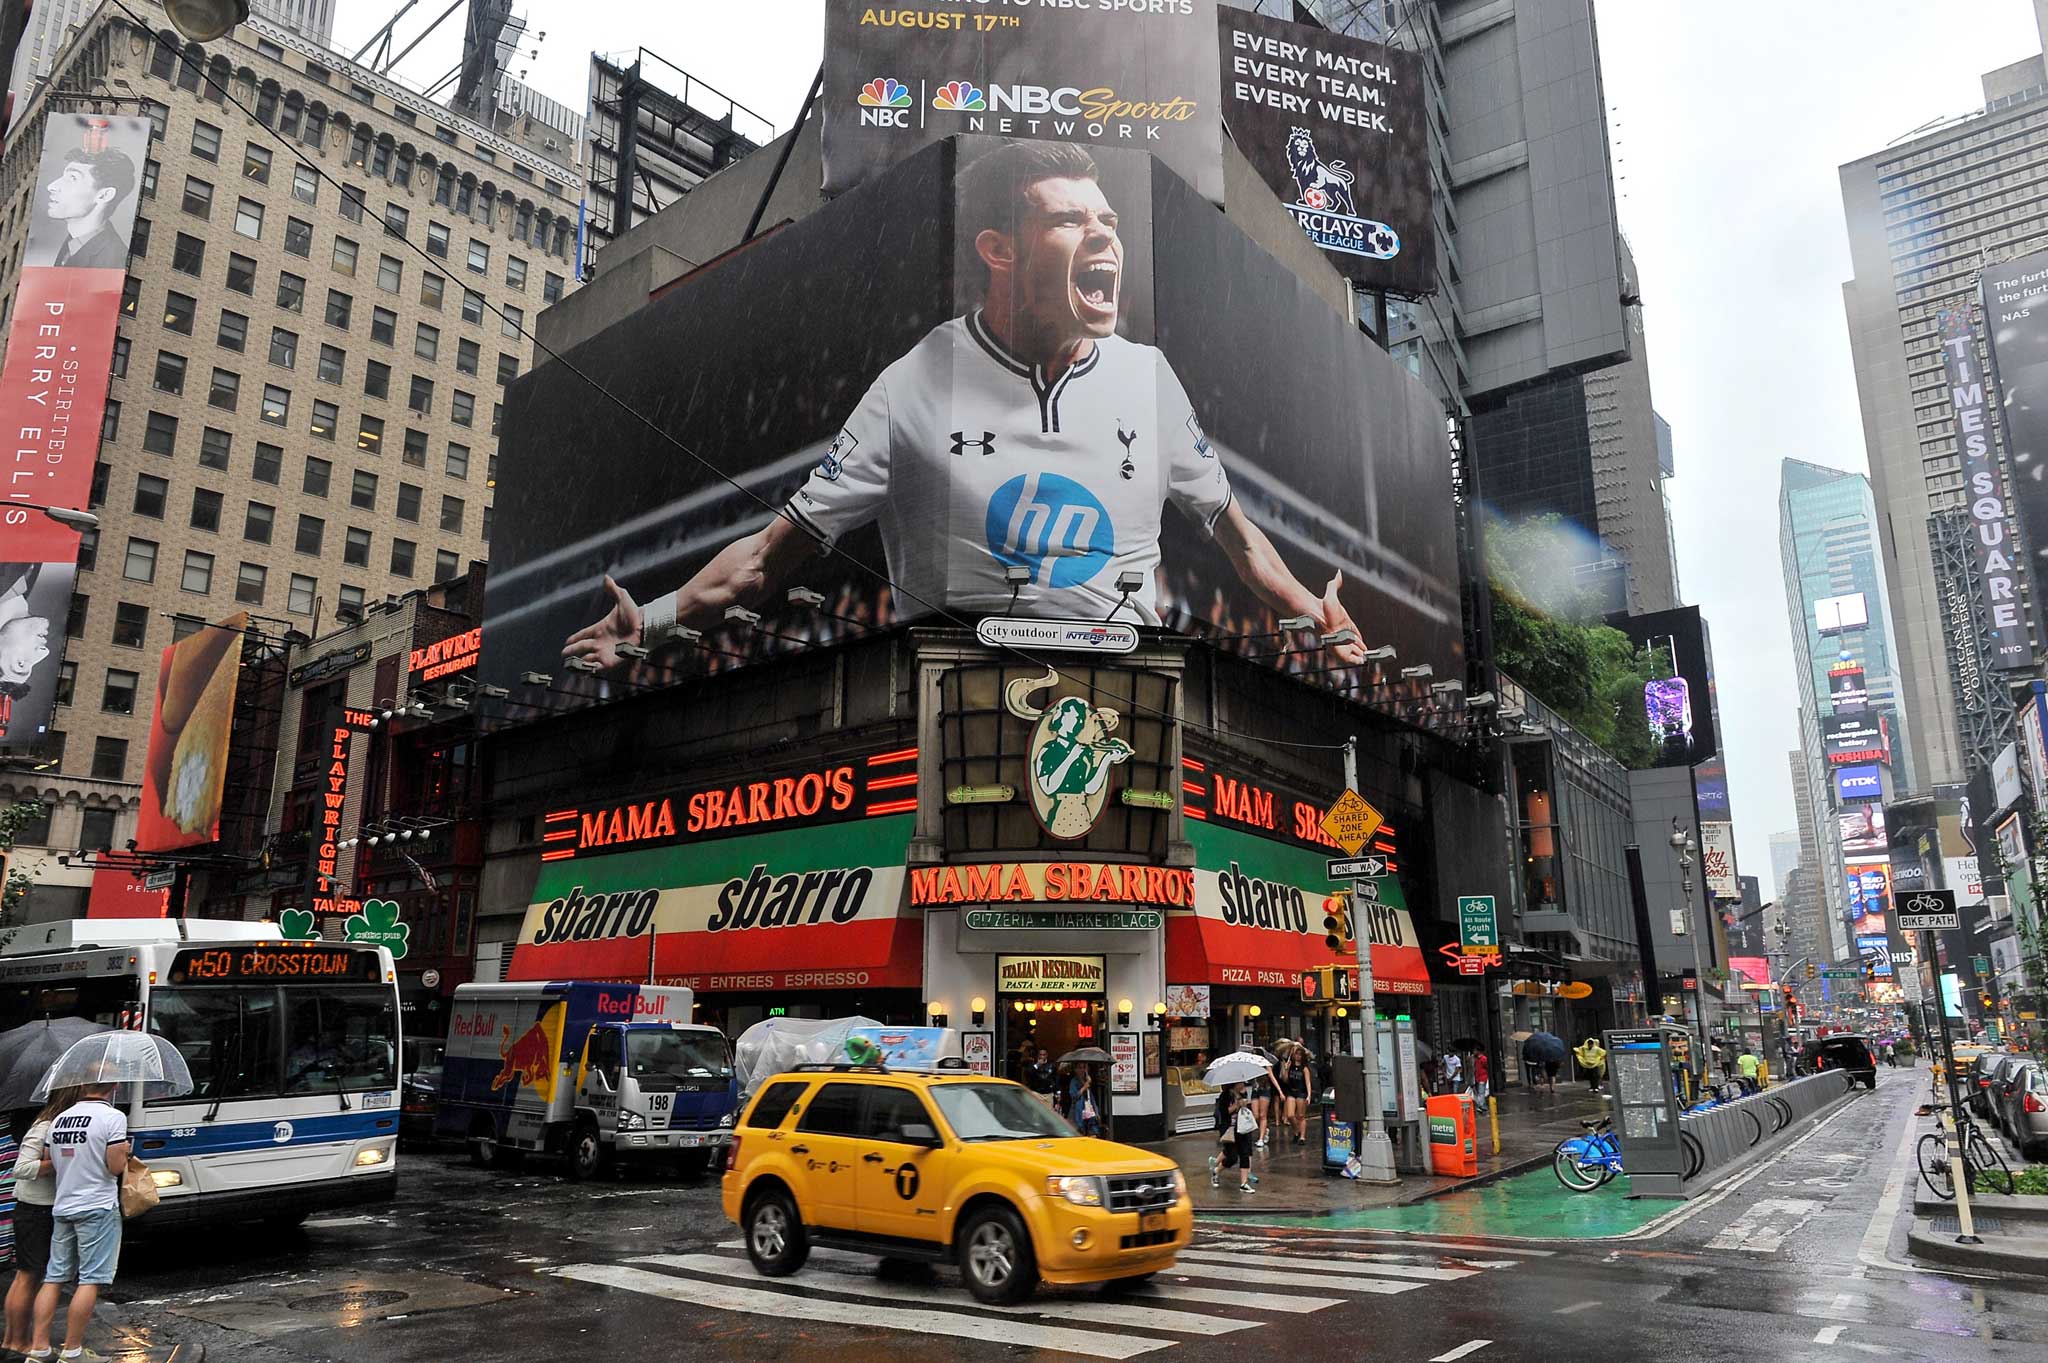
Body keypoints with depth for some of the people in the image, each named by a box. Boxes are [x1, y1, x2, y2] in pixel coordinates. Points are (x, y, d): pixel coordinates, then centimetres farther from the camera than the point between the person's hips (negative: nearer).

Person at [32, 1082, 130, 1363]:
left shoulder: (58, 1119, 8)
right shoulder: (112, 1117, -14)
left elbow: (47, 1162, 15)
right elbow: (116, 1167, -16)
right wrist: (124, 1151, 4)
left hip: (62, 1208, 7)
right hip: (98, 1207, -7)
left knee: (53, 1277, 14)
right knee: (90, 1280, -2)